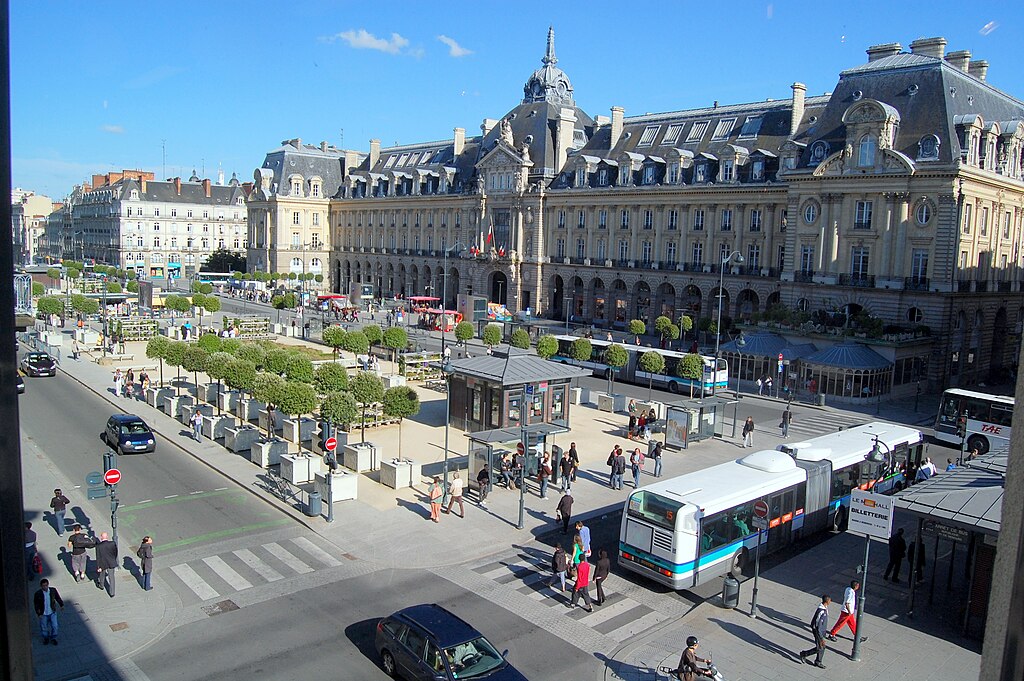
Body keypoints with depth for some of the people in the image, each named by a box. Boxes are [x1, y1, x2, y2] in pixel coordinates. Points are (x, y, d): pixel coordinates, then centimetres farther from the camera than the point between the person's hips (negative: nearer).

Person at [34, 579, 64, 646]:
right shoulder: (38, 594, -19)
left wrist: (61, 605, 7)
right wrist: (38, 613, -10)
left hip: (52, 612, 2)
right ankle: (46, 638, 40)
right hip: (43, 614, -2)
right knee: (44, 627, 15)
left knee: (54, 626, 8)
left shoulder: (53, 590, -12)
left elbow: (58, 598, 4)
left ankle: (53, 638, 31)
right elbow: (36, 604, -9)